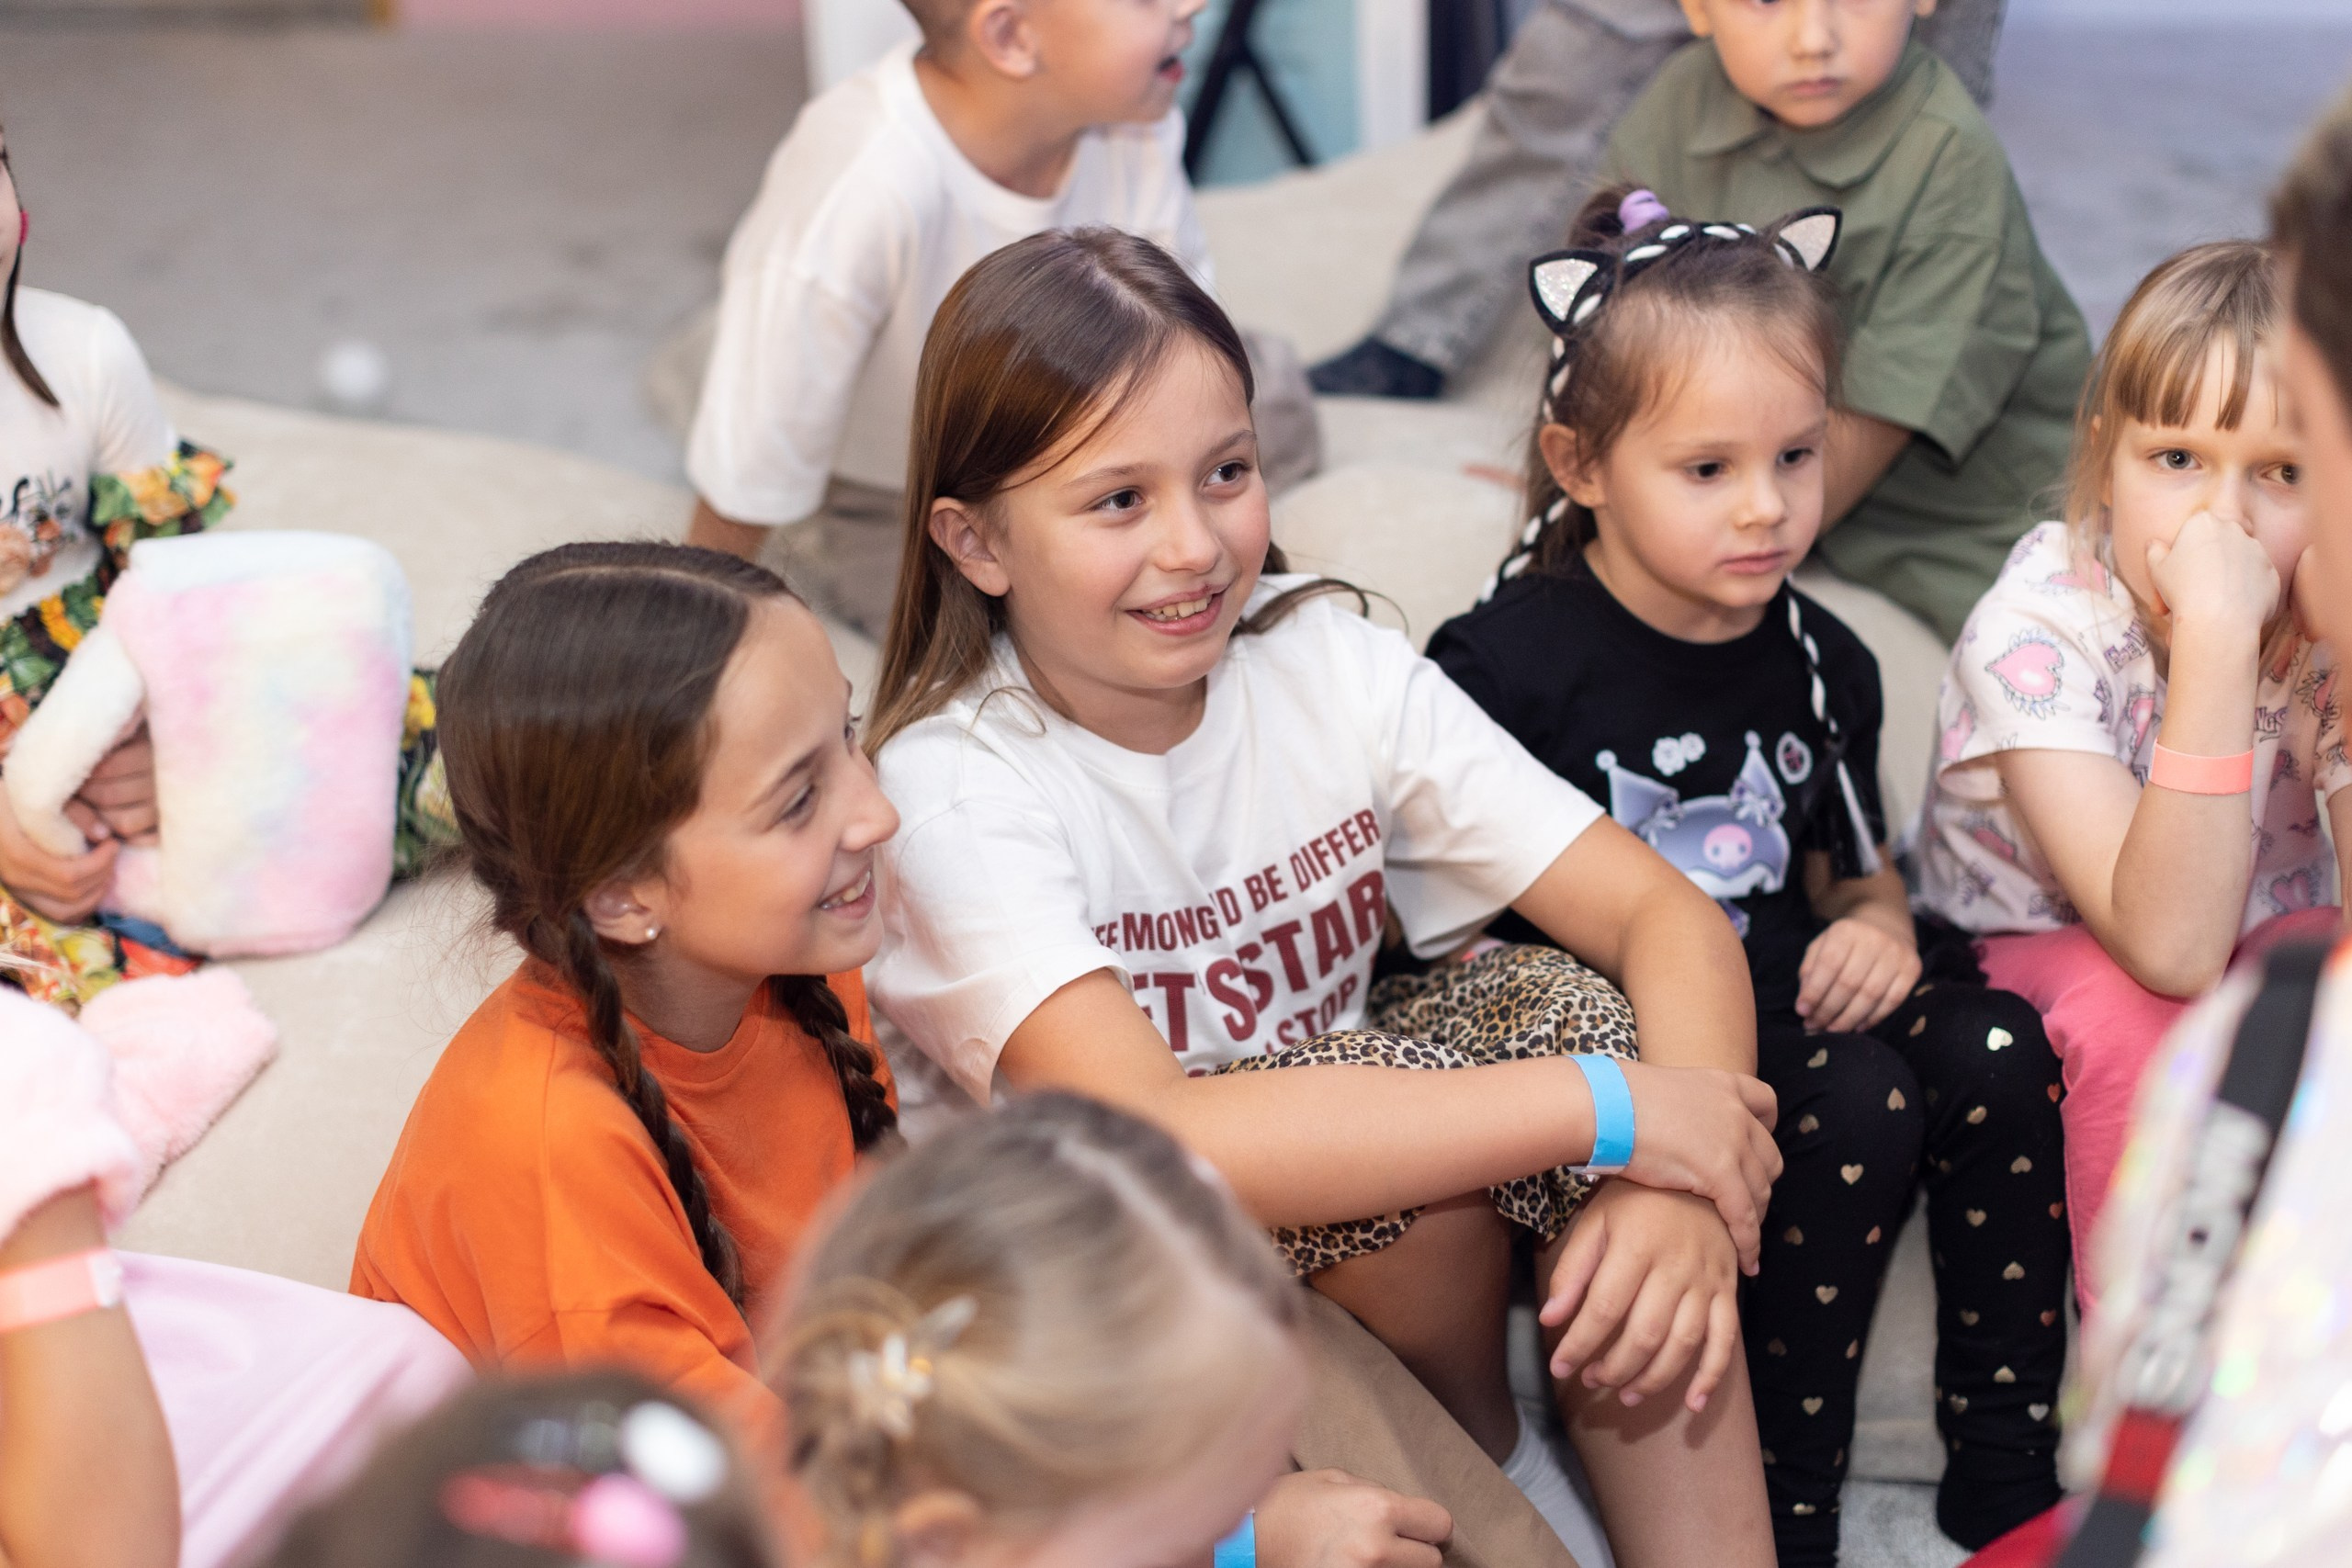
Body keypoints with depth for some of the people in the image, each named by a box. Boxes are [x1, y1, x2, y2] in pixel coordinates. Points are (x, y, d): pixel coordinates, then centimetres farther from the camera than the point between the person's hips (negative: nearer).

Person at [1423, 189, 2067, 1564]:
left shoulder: (1819, 661, 9)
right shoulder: (1510, 664, -12)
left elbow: (1859, 871, 23)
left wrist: (1880, 927, -1)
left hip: (1788, 1013, 6)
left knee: (1997, 1048, -18)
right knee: (1856, 1107, -28)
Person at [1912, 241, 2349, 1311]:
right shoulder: (2037, 629, -28)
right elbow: (2169, 948, -39)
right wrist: (2214, 640, -46)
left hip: (2261, 956, 3)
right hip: (2034, 964, -3)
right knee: (2128, 1005, -34)